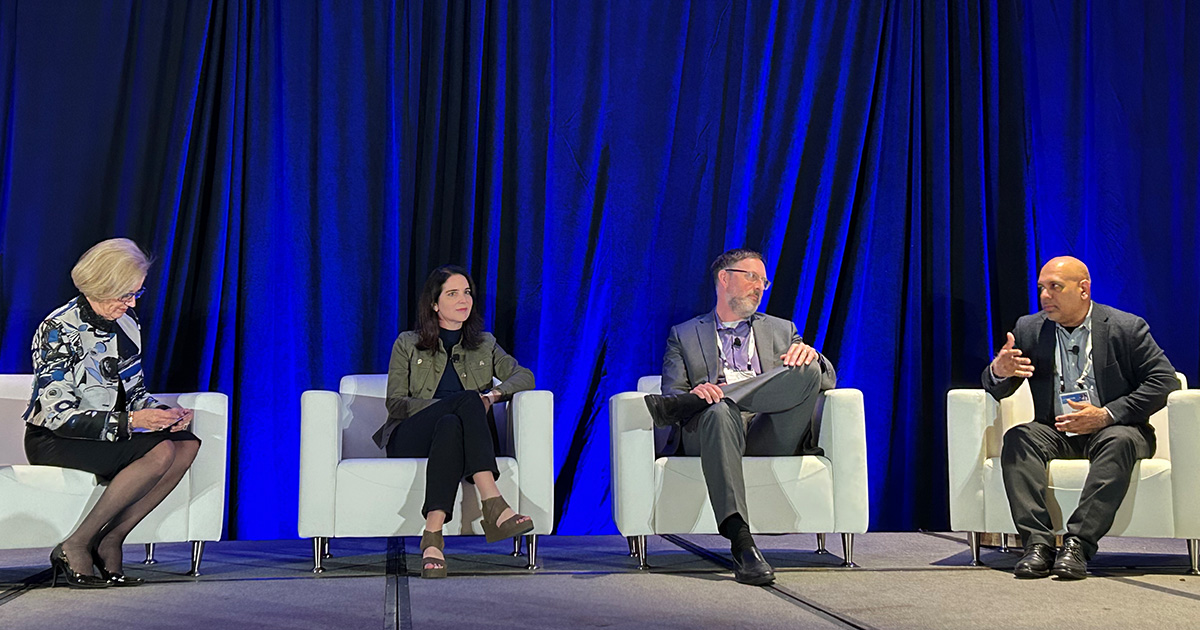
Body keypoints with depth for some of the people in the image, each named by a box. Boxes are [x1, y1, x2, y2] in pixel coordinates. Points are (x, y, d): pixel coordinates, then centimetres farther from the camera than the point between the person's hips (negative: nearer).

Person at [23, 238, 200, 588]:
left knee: (187, 444, -19)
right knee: (160, 452, -30)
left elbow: (134, 392, 15)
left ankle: (110, 540, -15)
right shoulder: (59, 330, -16)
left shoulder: (127, 324, 7)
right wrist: (129, 421, -28)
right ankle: (75, 547, -20)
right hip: (53, 441, -7)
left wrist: (165, 415, -7)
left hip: (110, 434, 7)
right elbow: (59, 415, -22)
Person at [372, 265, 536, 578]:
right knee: (468, 400, -34)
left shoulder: (484, 345, 23)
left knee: (451, 426, -38)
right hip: (409, 440, -2)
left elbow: (524, 376, 10)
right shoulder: (407, 344, 16)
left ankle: (433, 535, -51)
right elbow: (395, 403, 4)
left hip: (456, 435, 2)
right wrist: (456, 405, -11)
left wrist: (494, 394, -12)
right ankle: (495, 506, -51)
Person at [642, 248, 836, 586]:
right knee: (719, 413, -39)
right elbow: (668, 406, 9)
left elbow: (828, 380, 18)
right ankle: (741, 542, -49)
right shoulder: (684, 336, 23)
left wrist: (810, 355, -7)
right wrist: (694, 397, -16)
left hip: (771, 436, 2)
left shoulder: (782, 330, 31)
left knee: (808, 370, -25)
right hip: (714, 430, -1)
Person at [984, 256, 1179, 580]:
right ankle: (1038, 543, -35)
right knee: (1017, 439, -27)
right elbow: (997, 390, 7)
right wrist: (999, 371, -20)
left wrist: (1107, 415, -18)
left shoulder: (1126, 327, -3)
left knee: (1120, 441, -36)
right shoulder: (1029, 328, 6)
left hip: (1113, 429, -3)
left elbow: (1165, 380, -7)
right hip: (1056, 432, 3)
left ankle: (1078, 544, -40)